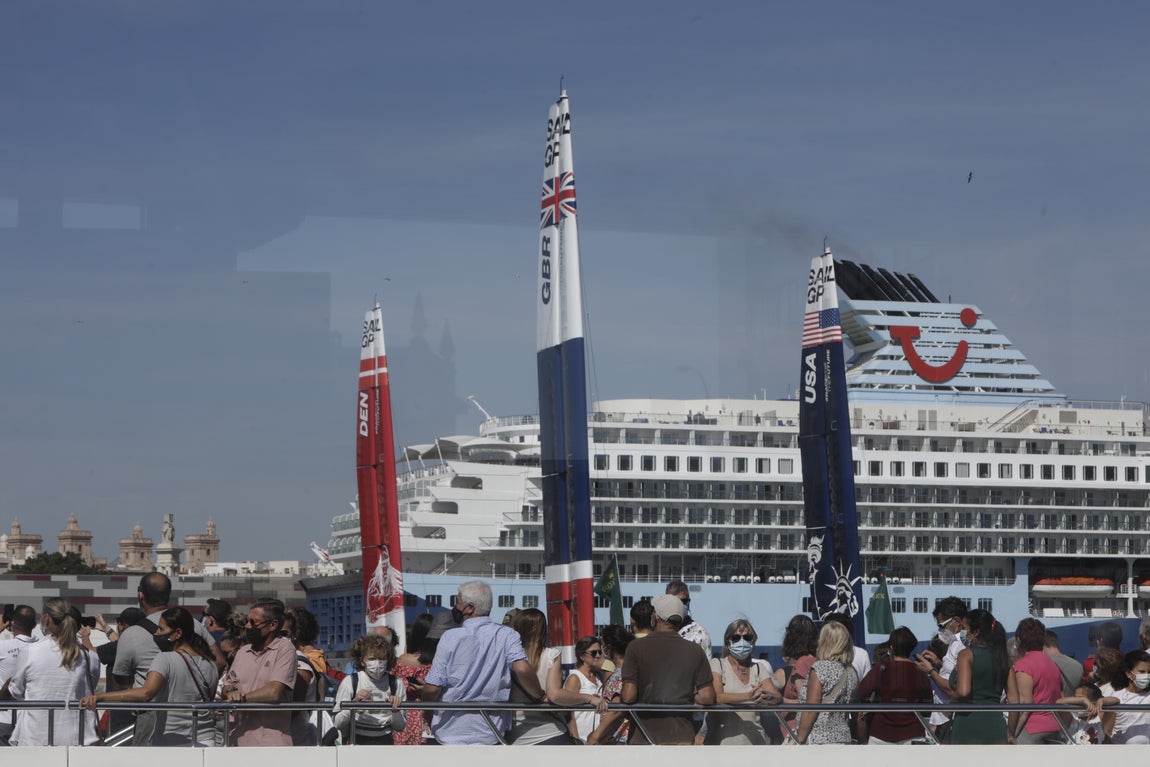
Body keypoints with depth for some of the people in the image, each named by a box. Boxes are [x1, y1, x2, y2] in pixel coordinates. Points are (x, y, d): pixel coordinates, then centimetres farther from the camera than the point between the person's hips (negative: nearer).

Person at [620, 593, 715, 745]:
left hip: (644, 737, -2)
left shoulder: (636, 647, -5)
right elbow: (707, 698, -2)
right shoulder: (695, 651, 2)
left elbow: (628, 696, -12)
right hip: (682, 737, 2)